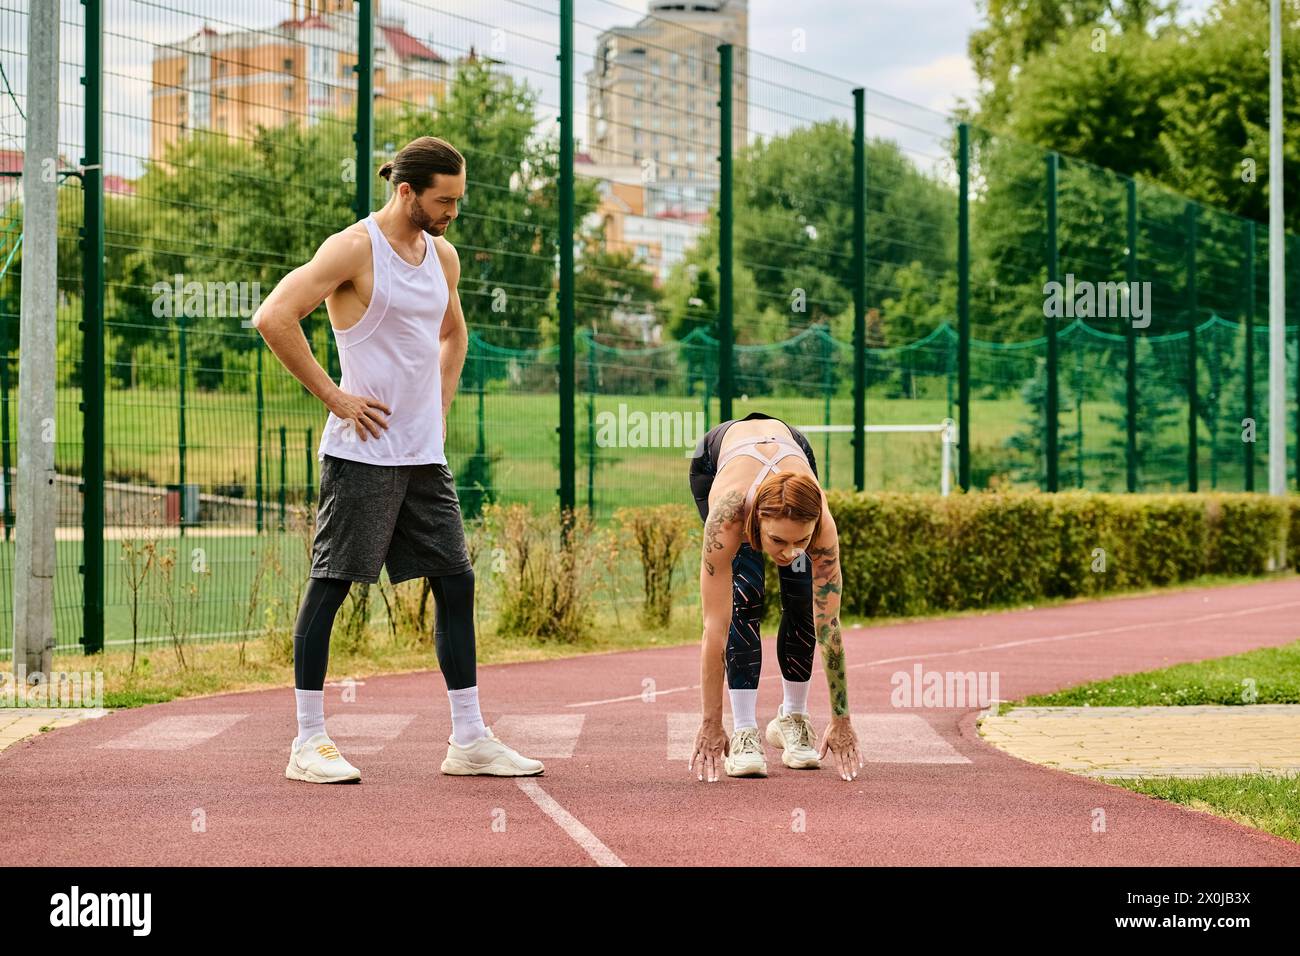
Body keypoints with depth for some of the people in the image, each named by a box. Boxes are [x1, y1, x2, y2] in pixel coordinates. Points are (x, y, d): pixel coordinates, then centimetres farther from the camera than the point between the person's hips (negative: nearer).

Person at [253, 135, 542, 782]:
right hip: (363, 452, -8)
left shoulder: (443, 256, 13)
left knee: (455, 581, 6)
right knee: (329, 584, -3)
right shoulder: (354, 249, -10)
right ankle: (309, 743, 3)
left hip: (425, 455, 8)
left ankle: (469, 740, 11)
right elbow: (273, 318, -19)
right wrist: (334, 396, -16)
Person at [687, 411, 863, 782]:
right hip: (714, 460, -2)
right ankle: (744, 731, -15)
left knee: (803, 599, -9)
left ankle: (793, 717, 10)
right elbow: (716, 625, -41)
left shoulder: (820, 522, -41)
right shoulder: (727, 516, -46)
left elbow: (828, 625, -34)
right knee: (743, 597, -19)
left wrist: (842, 722, -29)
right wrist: (711, 726, -39)